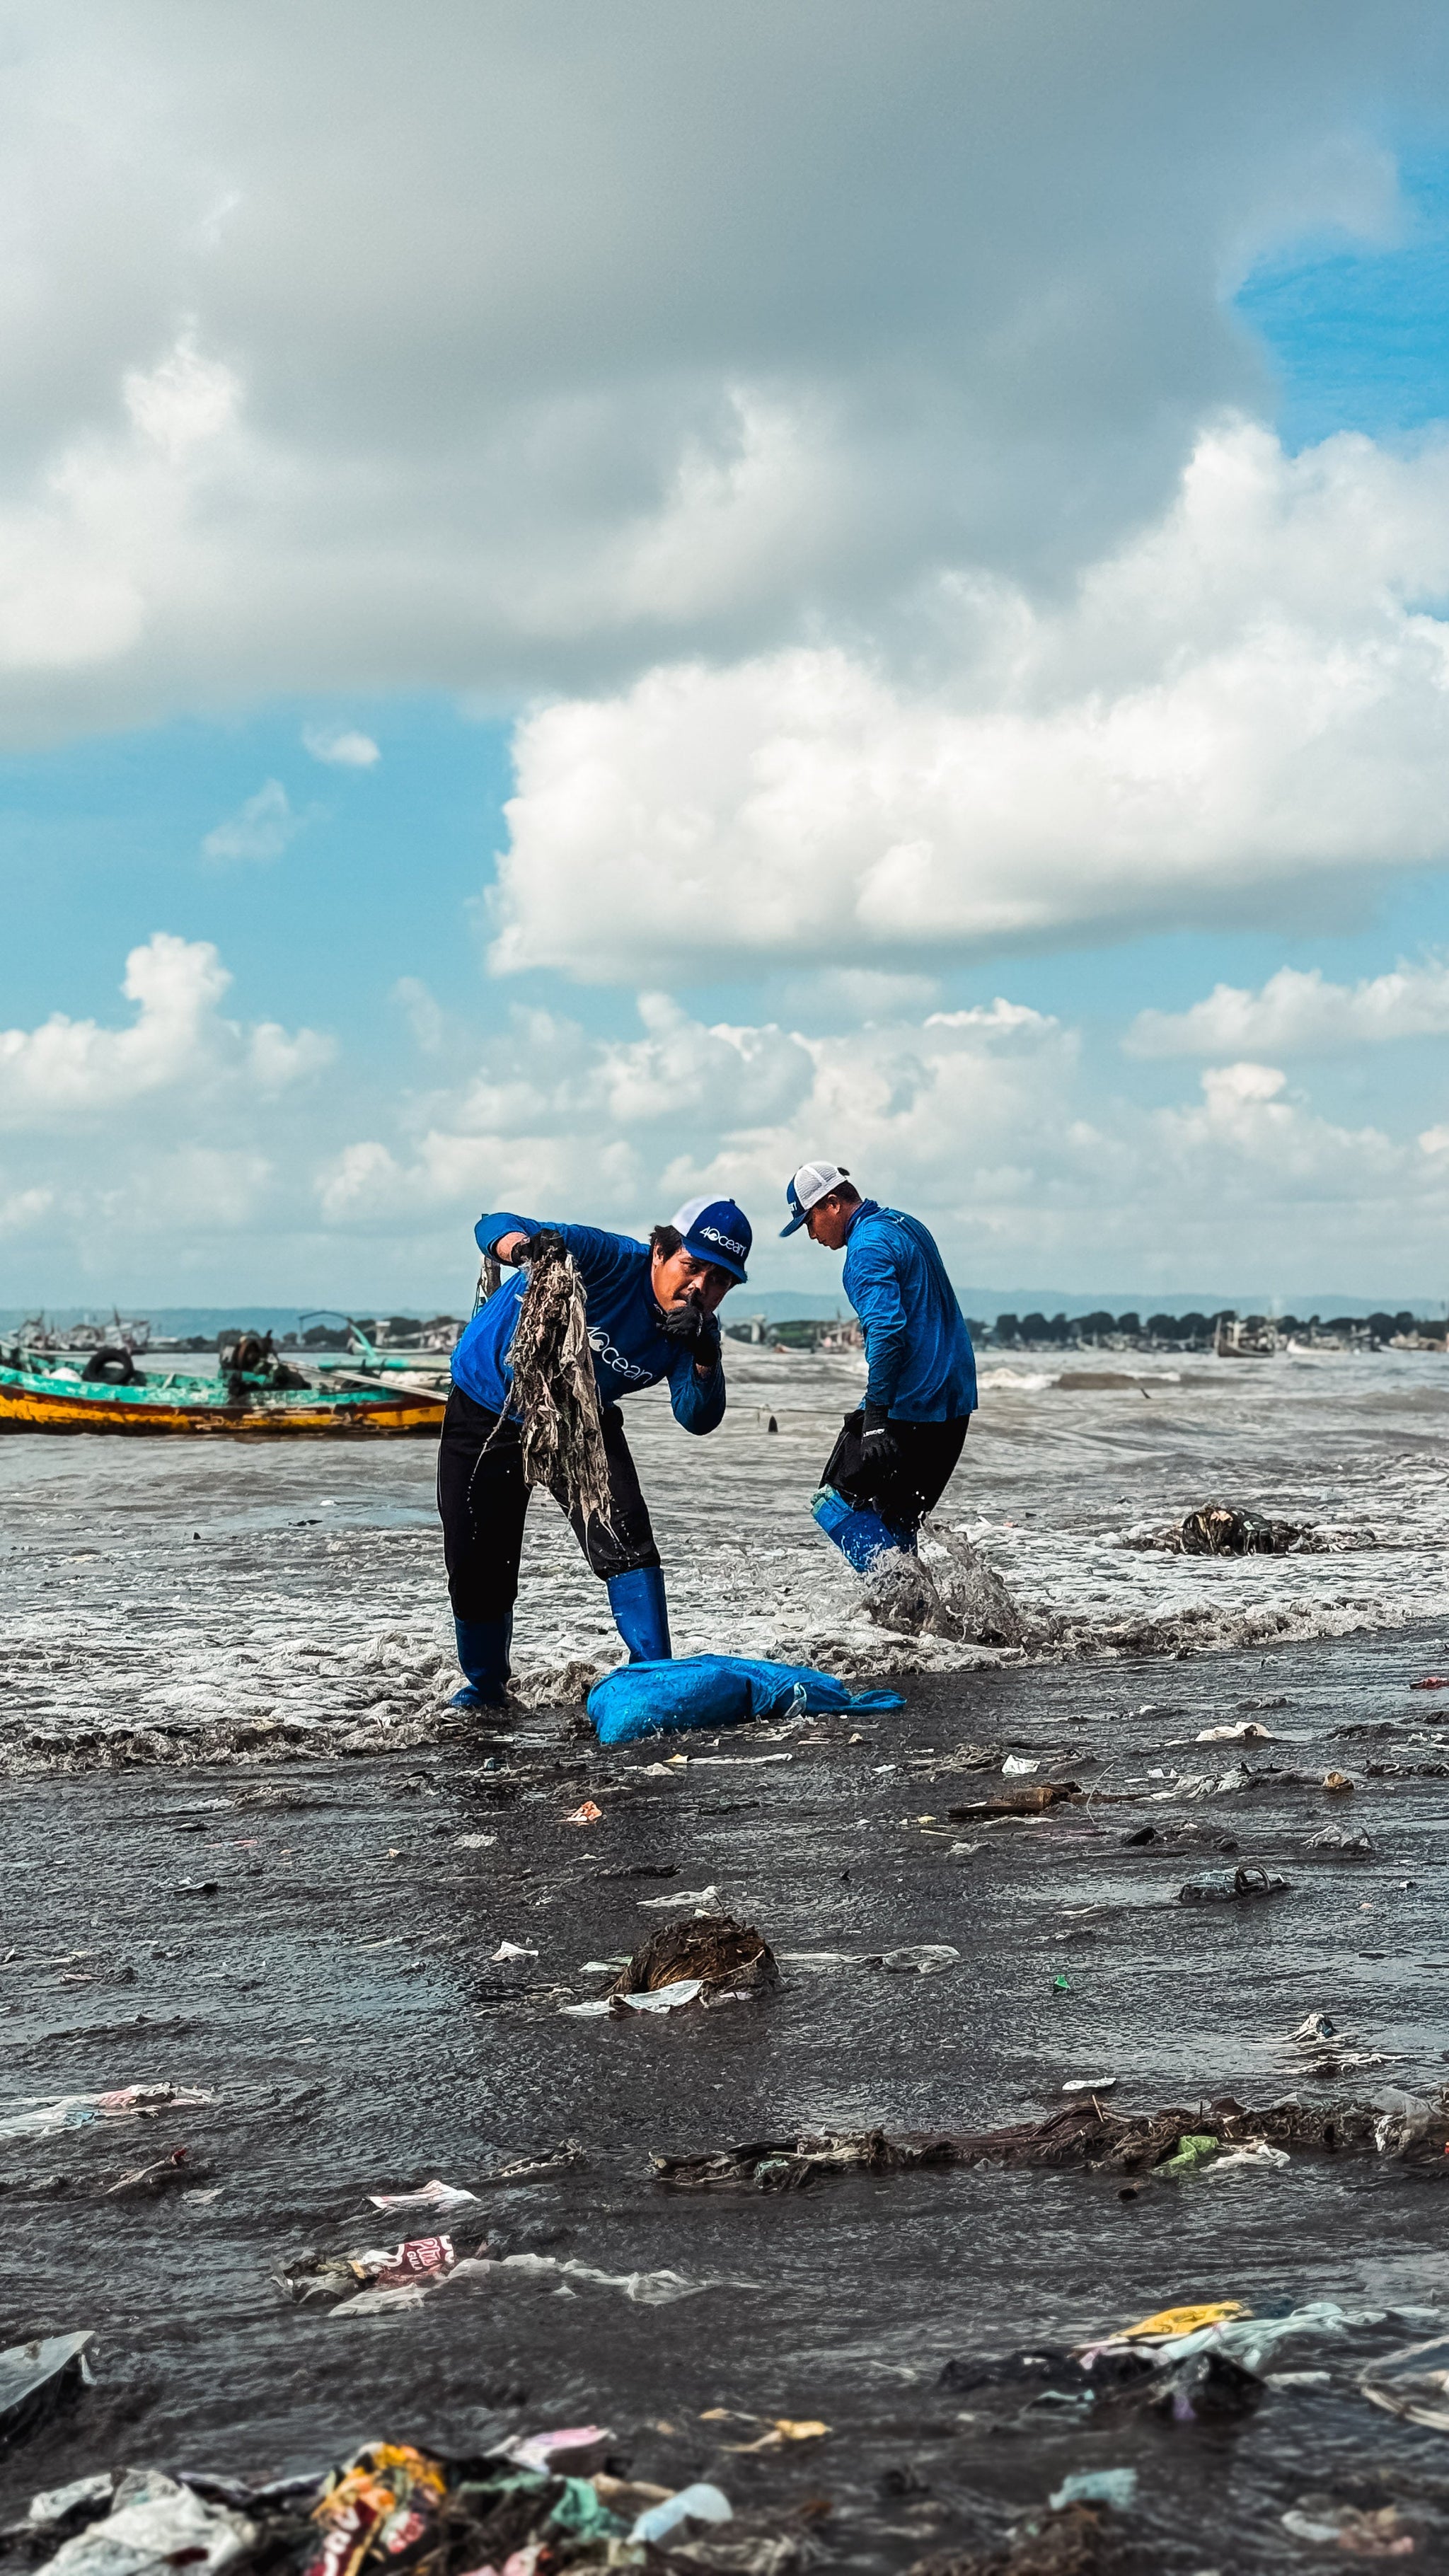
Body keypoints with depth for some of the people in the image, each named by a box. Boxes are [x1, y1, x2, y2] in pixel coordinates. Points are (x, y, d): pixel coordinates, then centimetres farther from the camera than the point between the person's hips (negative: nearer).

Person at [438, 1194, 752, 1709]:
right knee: (477, 1570, 0)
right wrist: (526, 1247, -56)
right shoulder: (613, 1260, -29)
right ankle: (483, 1686, 24)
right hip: (487, 1411, -3)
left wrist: (705, 1359, -41)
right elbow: (494, 1228, -32)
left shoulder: (695, 1330, -14)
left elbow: (698, 1419, -22)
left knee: (626, 1539, -16)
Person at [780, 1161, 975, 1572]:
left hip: (910, 1406, -10)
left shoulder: (868, 1246, -14)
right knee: (895, 1522, 14)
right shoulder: (907, 1225, 17)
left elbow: (887, 1330, -26)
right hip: (953, 1402, 10)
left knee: (837, 1503, -3)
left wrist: (875, 1414, -28)